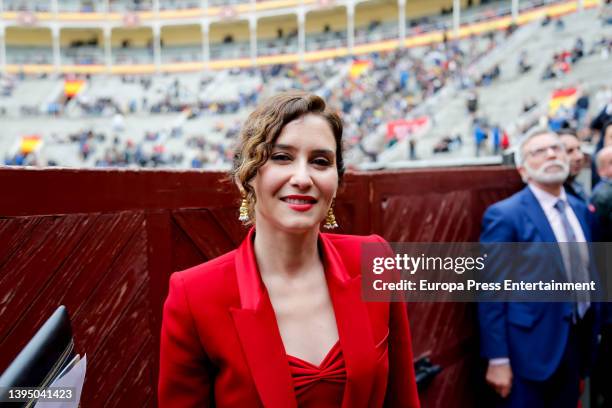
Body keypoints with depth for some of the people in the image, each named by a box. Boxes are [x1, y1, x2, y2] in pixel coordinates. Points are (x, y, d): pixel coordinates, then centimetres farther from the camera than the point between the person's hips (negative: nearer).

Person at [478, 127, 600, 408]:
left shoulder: (580, 209, 7)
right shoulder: (505, 215, -15)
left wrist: (591, 333, 13)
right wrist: (497, 359, -16)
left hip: (578, 341, 7)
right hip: (533, 347, -6)